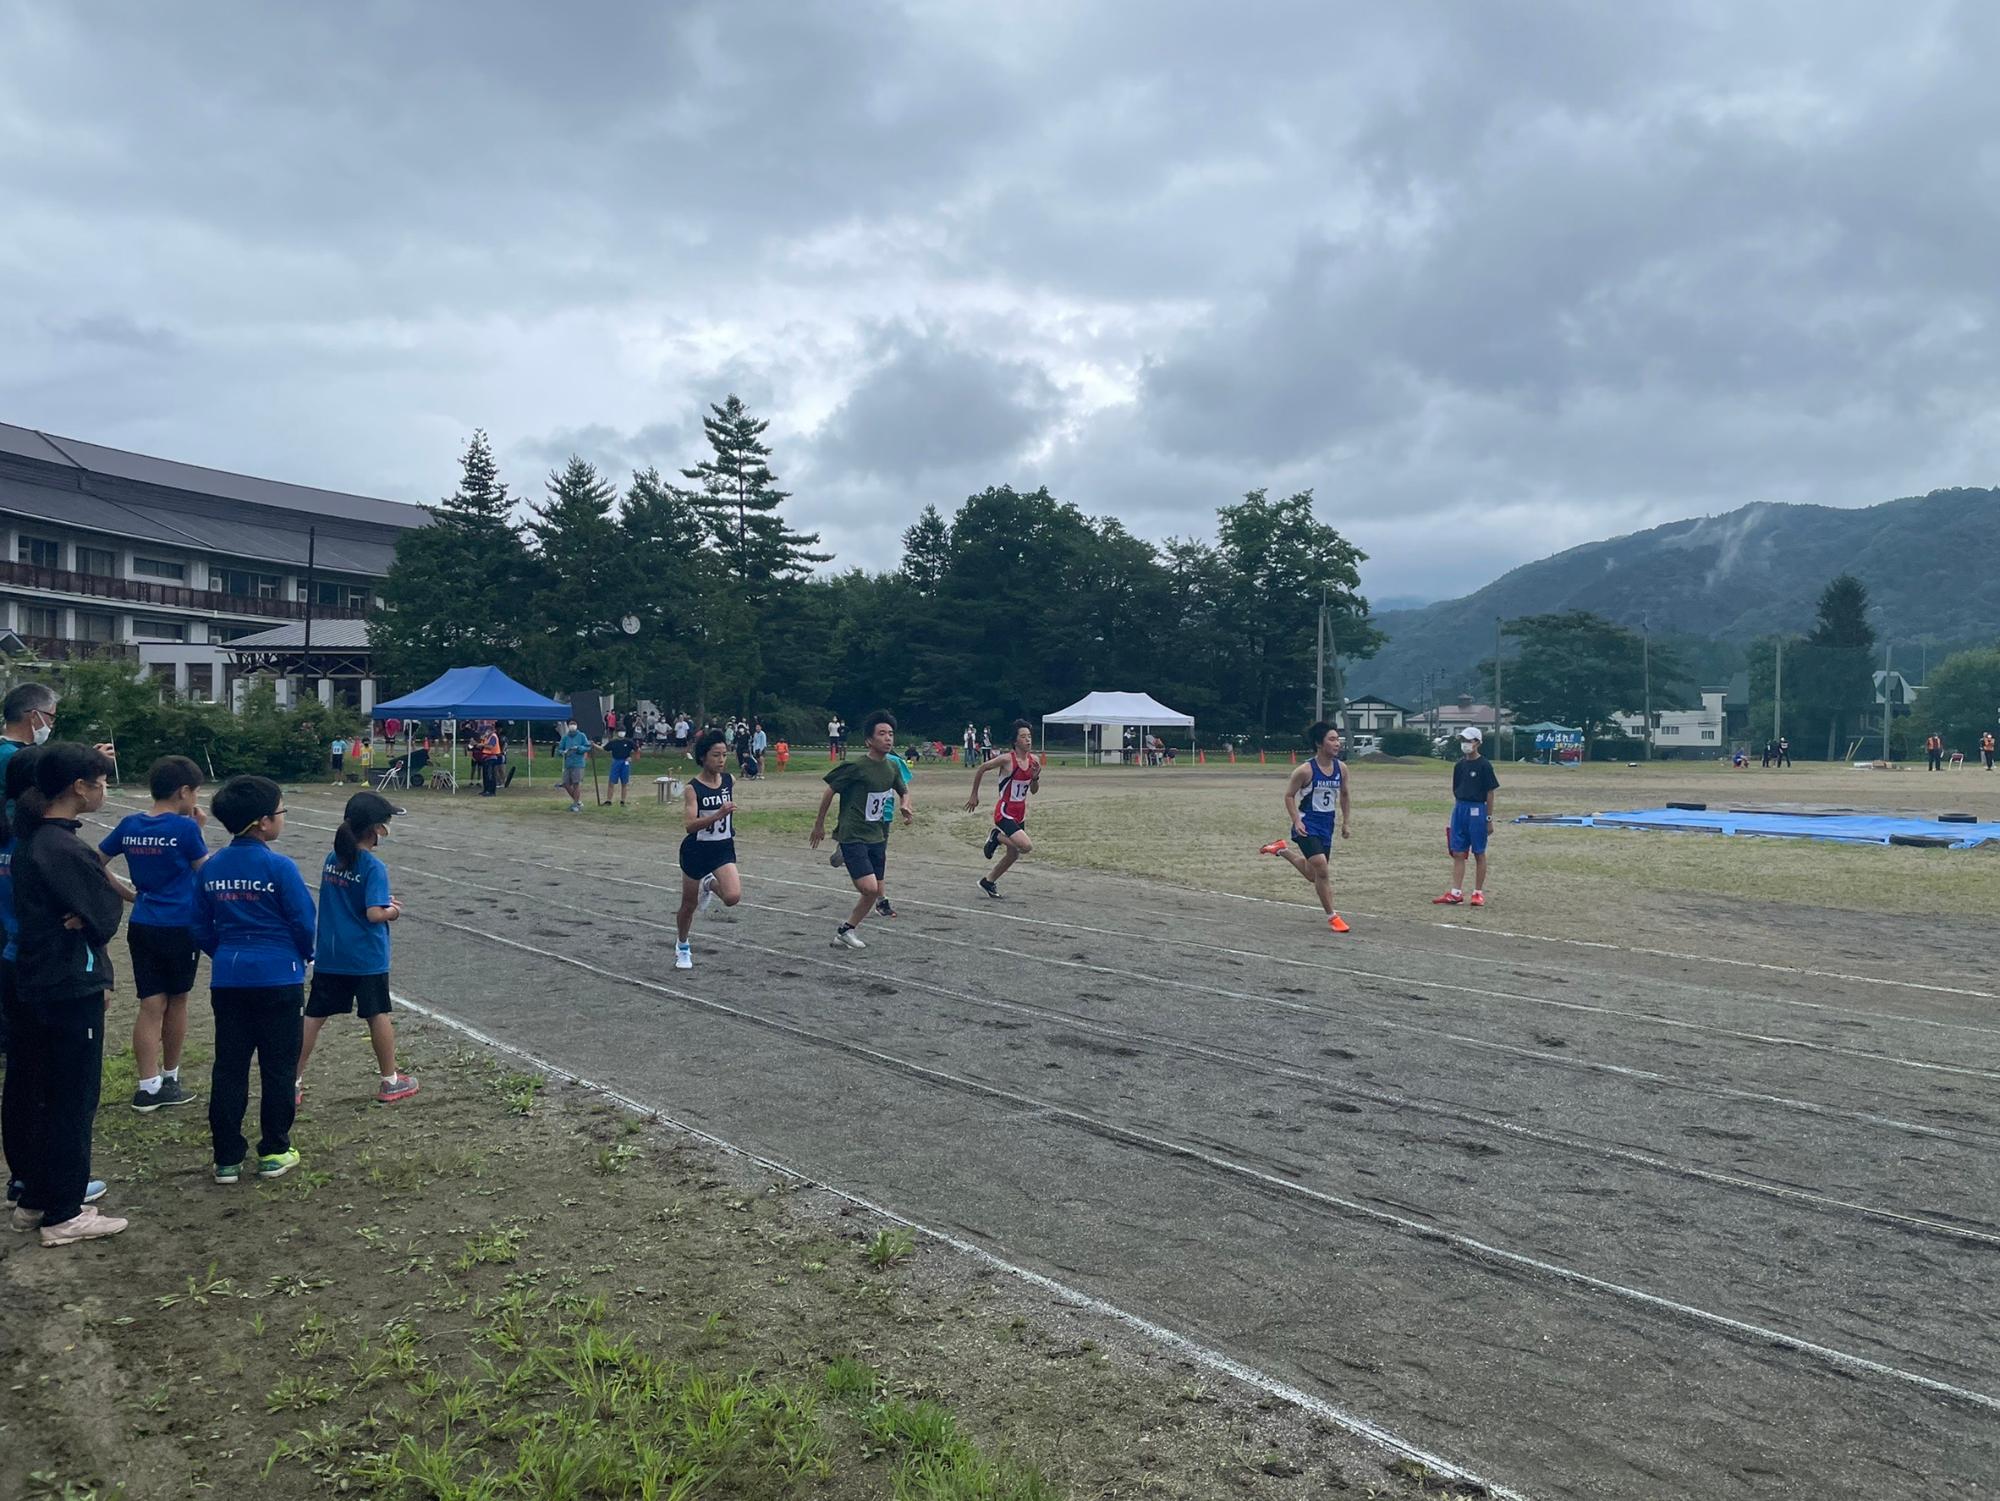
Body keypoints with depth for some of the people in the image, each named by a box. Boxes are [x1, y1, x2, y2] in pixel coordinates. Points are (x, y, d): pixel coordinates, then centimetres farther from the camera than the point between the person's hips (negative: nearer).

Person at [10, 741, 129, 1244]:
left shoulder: (30, 840, 7)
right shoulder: (67, 851, -21)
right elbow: (106, 919, -17)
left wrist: (81, 918, -4)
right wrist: (108, 886, -1)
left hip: (33, 985, 9)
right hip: (72, 991, -9)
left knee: (32, 1095, 16)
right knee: (72, 1102, 0)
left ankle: (33, 1199, 28)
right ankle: (64, 1215, 9)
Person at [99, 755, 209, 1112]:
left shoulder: (129, 825, 3)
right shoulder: (185, 828, -12)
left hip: (142, 926, 4)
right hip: (180, 926, -4)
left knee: (151, 1006, 5)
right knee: (176, 1001, 12)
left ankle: (149, 1087, 1)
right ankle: (169, 1079, 24)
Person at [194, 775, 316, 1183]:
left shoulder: (212, 867, 2)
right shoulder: (279, 867, -14)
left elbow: (201, 928, 9)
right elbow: (304, 923, -10)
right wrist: (304, 956, 10)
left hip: (227, 980, 5)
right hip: (278, 978, -5)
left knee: (228, 1068, 9)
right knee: (279, 1068, 7)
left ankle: (227, 1158, 14)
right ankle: (274, 1152, 14)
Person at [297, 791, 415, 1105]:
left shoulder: (331, 860, 3)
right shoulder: (374, 867, -17)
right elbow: (373, 914, -24)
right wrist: (393, 911, -3)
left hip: (328, 954, 5)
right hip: (366, 957, -5)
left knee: (313, 1016, 10)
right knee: (378, 1015, 9)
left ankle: (293, 1082, 14)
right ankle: (390, 1081, 21)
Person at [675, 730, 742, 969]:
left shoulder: (729, 780, -5)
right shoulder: (693, 788, -18)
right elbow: (690, 824, -28)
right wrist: (717, 815, -39)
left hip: (723, 848, 3)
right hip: (696, 850, -3)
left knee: (733, 897, -20)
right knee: (689, 905, 11)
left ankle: (710, 885, 15)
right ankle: (682, 947, 38)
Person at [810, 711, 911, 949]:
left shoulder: (892, 766, 4)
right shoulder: (857, 767, -15)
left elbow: (903, 792, 21)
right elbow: (830, 791, -4)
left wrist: (905, 807, -3)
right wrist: (819, 824, 3)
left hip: (876, 837, 8)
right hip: (853, 837, -7)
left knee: (875, 892, 9)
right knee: (869, 888, -18)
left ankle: (845, 933, 24)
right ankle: (846, 929, 6)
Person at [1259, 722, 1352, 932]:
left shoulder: (1341, 768, -1)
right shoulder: (1306, 770, -16)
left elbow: (1343, 794, 16)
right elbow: (1289, 795, -7)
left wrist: (1346, 822, 17)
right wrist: (1296, 821, -17)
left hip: (1327, 825, 6)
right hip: (1307, 825, -6)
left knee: (1314, 875, 16)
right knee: (1322, 869, -17)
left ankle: (1283, 849, 40)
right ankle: (1332, 916, -4)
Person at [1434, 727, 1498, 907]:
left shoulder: (1484, 765, -7)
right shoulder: (1460, 765, 9)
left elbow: (1490, 793, -7)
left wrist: (1489, 818, -8)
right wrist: (1455, 813, 13)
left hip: (1477, 811, -6)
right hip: (1459, 809, 6)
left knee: (1479, 853, 4)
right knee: (1458, 853, 4)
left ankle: (1478, 893, 12)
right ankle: (1456, 893, 6)